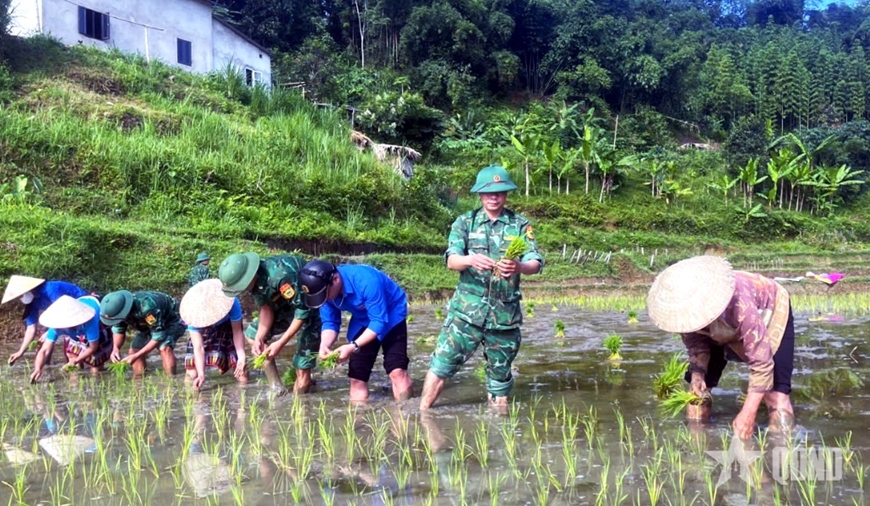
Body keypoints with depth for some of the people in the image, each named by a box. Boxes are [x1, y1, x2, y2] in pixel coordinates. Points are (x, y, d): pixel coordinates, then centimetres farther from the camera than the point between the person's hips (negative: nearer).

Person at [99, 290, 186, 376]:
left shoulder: (147, 307, -43)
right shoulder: (119, 308, -21)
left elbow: (159, 336, -33)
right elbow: (118, 329, -2)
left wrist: (136, 356, -33)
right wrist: (116, 348, -22)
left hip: (171, 321, -7)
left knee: (165, 348, -30)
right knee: (134, 349, -4)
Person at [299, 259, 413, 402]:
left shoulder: (366, 281, -37)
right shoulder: (324, 289, -18)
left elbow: (379, 321, -33)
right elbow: (330, 322, -9)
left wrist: (353, 346, -40)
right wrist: (324, 346, -29)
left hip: (391, 316, -6)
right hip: (362, 321, 6)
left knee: (396, 371, -18)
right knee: (357, 377, 0)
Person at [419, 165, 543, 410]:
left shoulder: (520, 225, 6)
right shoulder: (465, 222, 5)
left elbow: (536, 264, -5)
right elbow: (451, 261, -7)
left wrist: (518, 267, -28)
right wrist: (469, 260, -31)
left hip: (505, 313, 1)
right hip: (467, 310, -1)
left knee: (500, 372, 12)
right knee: (442, 363, -6)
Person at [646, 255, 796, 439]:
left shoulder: (740, 306, -46)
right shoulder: (684, 306, -31)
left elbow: (761, 361, -39)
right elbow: (695, 342, -10)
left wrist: (748, 413, -38)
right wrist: (697, 374, -27)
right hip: (721, 326, 4)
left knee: (776, 394, -20)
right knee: (697, 391, -4)